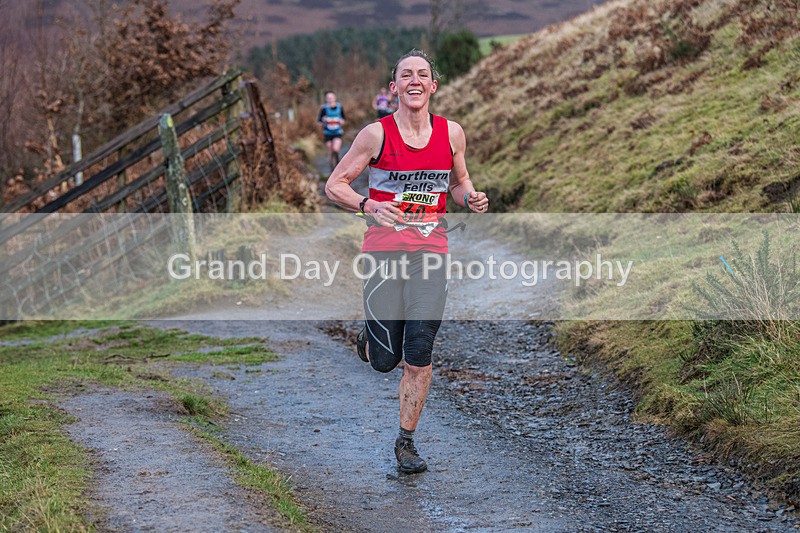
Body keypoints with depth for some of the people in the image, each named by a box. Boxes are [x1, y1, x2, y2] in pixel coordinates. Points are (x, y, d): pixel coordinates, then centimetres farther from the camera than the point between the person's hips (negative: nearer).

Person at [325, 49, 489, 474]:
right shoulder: (376, 134, -6)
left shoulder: (452, 133, 4)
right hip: (384, 248, -2)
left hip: (430, 250, 2)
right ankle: (370, 338, 37)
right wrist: (367, 206, -21)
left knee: (419, 355, -4)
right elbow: (334, 185, -2)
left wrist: (471, 199, -4)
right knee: (385, 360, 0)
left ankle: (406, 442, 12)